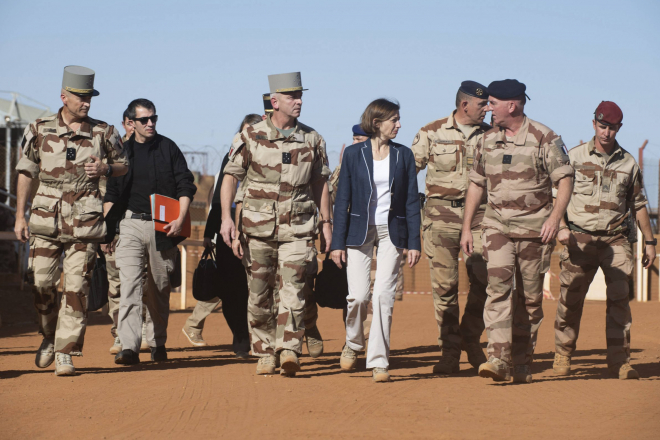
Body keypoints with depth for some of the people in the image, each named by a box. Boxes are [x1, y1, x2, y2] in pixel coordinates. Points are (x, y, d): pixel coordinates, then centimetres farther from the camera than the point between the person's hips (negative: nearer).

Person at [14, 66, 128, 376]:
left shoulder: (103, 133, 5)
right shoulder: (40, 131, 5)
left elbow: (123, 165, 17)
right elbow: (26, 174, 9)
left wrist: (105, 168, -6)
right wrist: (20, 217, 6)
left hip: (84, 222, 0)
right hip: (46, 220, 1)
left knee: (76, 288, -6)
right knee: (42, 285, 1)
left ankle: (66, 353, -2)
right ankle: (49, 338, 26)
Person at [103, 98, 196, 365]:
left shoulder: (168, 148, 7)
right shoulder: (121, 151, 8)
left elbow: (185, 187, 5)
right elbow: (110, 193, 10)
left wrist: (179, 220, -8)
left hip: (163, 227, 1)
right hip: (130, 225, -1)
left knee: (160, 289, 8)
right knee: (130, 285, -14)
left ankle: (158, 343, 24)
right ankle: (129, 347, -21)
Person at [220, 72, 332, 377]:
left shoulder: (312, 139, 6)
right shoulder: (251, 137, 0)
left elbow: (320, 183, 15)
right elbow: (230, 177, 1)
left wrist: (326, 222, 13)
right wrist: (226, 217, -11)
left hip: (297, 229, 0)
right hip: (258, 227, 0)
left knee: (293, 289, -13)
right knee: (259, 294, 4)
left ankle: (289, 351, -19)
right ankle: (264, 353, 15)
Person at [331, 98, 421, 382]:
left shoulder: (403, 156, 5)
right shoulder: (353, 154, 0)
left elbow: (411, 201, 6)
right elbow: (342, 199, 1)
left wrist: (414, 242, 0)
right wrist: (338, 242, -3)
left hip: (391, 232, 1)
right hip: (359, 231, -1)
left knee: (384, 296, -8)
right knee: (359, 295, -8)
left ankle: (378, 361, -3)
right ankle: (353, 343, 21)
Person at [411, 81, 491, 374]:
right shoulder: (431, 133, 3)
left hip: (479, 213, 2)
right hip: (441, 214, -2)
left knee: (483, 280, -6)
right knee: (444, 284, -4)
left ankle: (471, 339, 16)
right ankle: (449, 352, 4)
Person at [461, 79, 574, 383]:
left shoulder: (544, 138, -5)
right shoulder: (488, 140, 10)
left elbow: (565, 179, -6)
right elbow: (476, 184, 18)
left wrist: (555, 218, -19)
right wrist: (466, 228, 14)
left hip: (535, 227, -3)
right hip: (497, 224, 3)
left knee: (530, 297, 3)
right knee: (498, 286, -14)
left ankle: (522, 363, 14)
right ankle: (498, 359, -22)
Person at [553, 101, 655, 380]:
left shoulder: (628, 163, 10)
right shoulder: (574, 156, 5)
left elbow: (638, 204, 16)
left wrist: (649, 242, 15)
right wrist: (561, 227, -11)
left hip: (616, 240, 1)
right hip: (579, 239, -1)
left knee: (620, 298, -9)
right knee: (571, 299, 1)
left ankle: (620, 361, -6)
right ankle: (562, 356, 14)